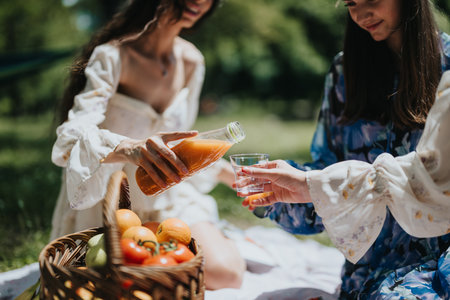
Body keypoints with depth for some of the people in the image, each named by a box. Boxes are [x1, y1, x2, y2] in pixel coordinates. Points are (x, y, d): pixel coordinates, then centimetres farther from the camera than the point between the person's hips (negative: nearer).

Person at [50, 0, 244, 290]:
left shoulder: (191, 61, 0)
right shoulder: (113, 56, -18)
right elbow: (72, 138, -33)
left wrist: (225, 171, 16)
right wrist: (129, 148, -52)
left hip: (170, 201, 3)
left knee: (226, 272, -21)